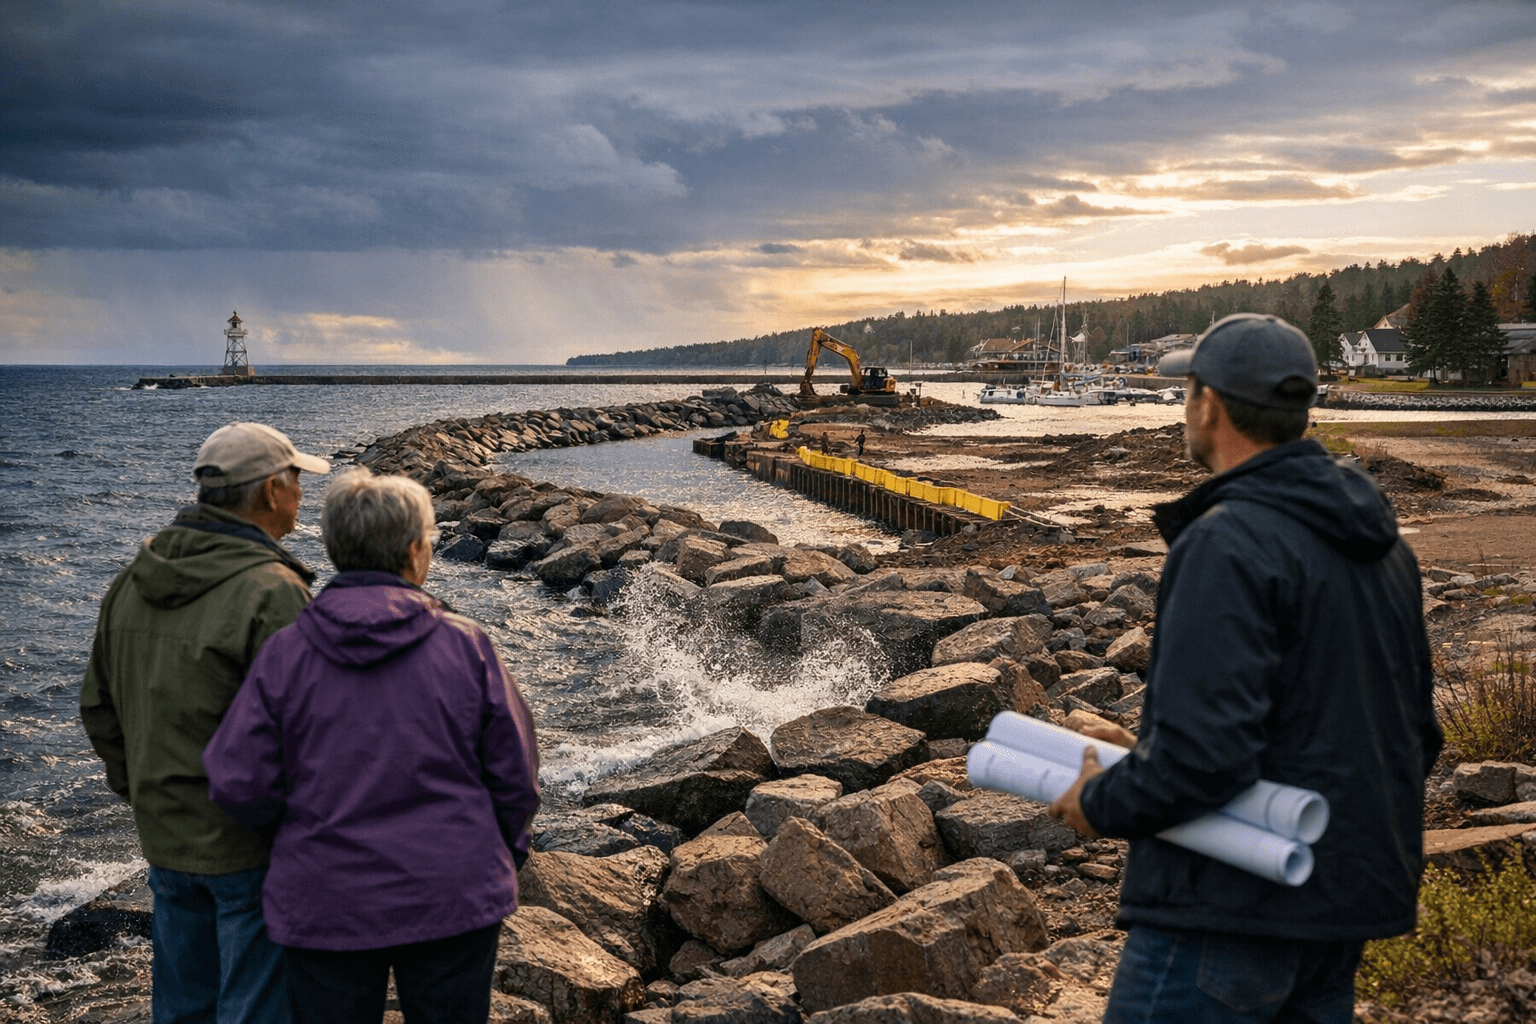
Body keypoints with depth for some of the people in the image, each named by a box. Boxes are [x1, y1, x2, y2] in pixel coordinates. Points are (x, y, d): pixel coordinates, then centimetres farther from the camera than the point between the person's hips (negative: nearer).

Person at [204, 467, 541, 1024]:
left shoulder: (285, 653, -8)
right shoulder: (466, 645, -8)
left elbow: (238, 783, -9)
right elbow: (515, 774, -3)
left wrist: (300, 833, 11)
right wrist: (502, 852, 16)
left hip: (326, 905, 1)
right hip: (453, 898, 0)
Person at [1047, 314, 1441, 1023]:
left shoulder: (1228, 545, -18)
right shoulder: (1380, 544, 11)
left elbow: (1203, 753, -27)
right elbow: (1415, 734, 17)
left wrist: (1101, 803, -8)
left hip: (1234, 905, -9)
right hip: (1343, 904, 9)